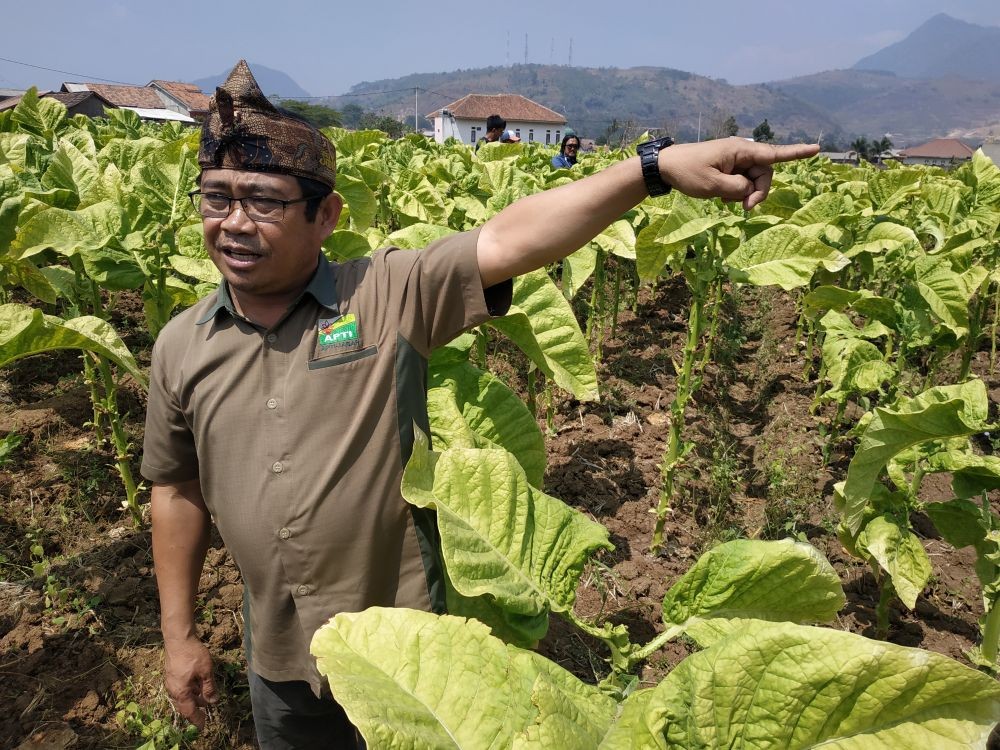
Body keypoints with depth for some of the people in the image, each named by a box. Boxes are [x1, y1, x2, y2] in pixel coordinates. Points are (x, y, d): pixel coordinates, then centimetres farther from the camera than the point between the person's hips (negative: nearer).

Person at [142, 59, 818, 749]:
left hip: (402, 643, -3)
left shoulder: (390, 294, -16)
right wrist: (180, 636, 10)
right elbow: (178, 489, 6)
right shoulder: (181, 346, -3)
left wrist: (657, 166, -39)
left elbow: (507, 240, -29)